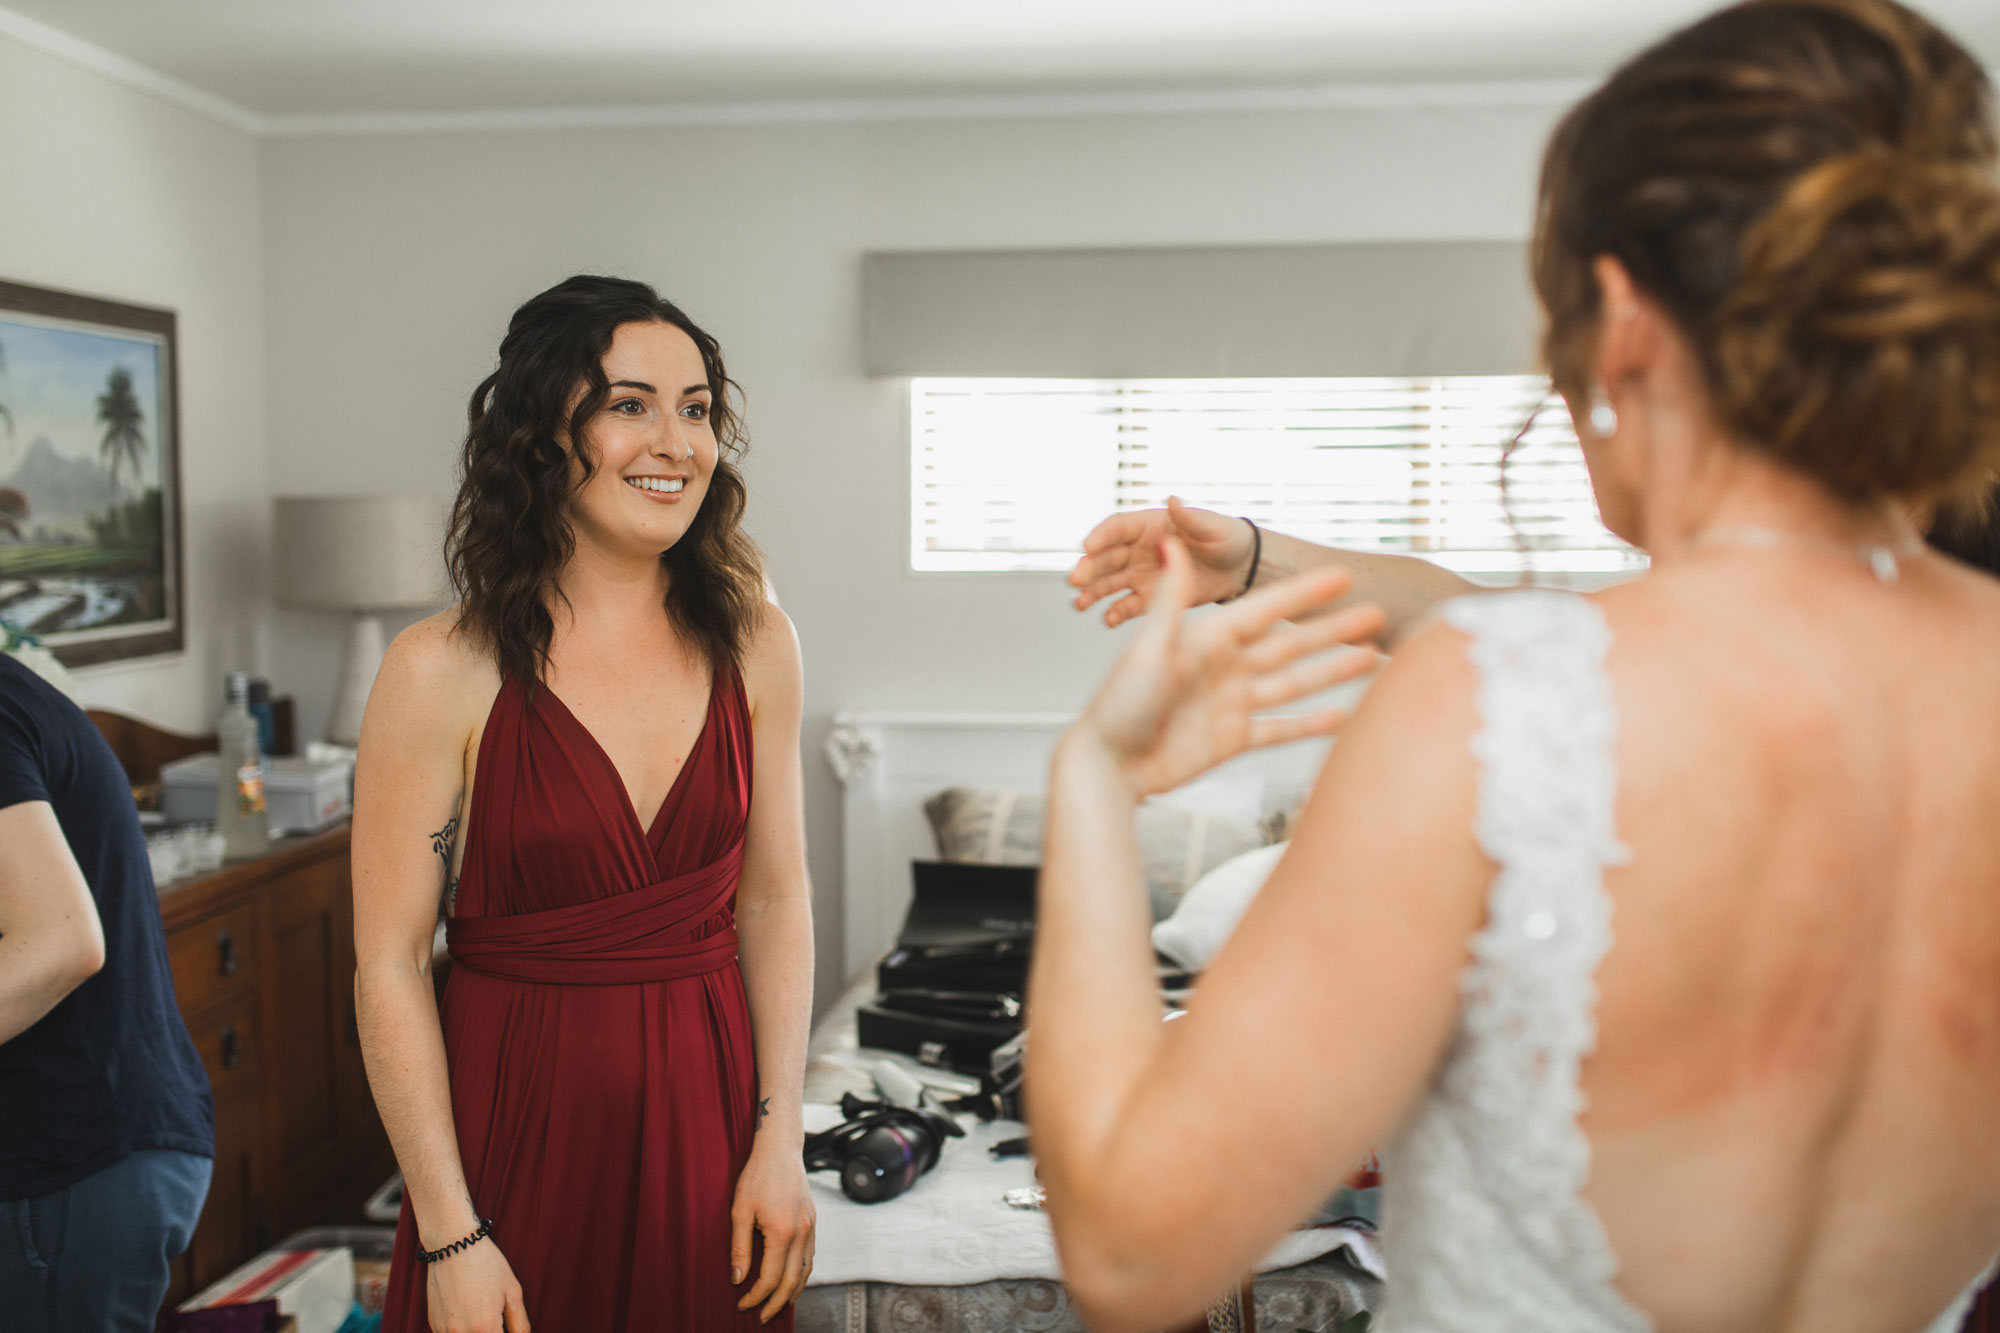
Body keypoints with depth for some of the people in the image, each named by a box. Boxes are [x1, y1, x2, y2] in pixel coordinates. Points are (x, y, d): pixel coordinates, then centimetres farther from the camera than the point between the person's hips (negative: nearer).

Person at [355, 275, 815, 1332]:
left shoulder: (751, 645, -1)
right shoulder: (443, 671, -12)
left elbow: (774, 902, 4)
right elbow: (389, 966, -10)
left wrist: (780, 1140, -1)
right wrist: (451, 1238, -11)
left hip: (705, 1106, 3)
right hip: (519, 1117, -3)